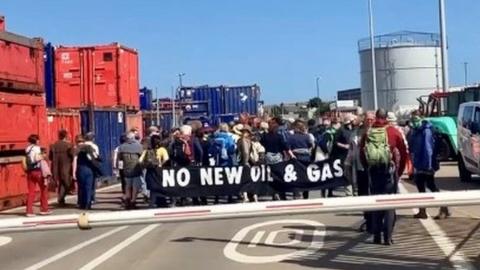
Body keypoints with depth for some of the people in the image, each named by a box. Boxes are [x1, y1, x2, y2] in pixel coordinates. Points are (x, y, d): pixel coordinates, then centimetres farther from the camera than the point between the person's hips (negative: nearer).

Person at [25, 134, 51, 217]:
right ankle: (44, 209, 13)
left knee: (31, 191, 4)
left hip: (30, 171, 6)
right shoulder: (36, 148, -8)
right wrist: (42, 157, -6)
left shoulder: (27, 149, 14)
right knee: (44, 189, 10)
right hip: (37, 170, -6)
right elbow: (36, 158, -21)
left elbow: (26, 161, 12)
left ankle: (29, 211, -2)